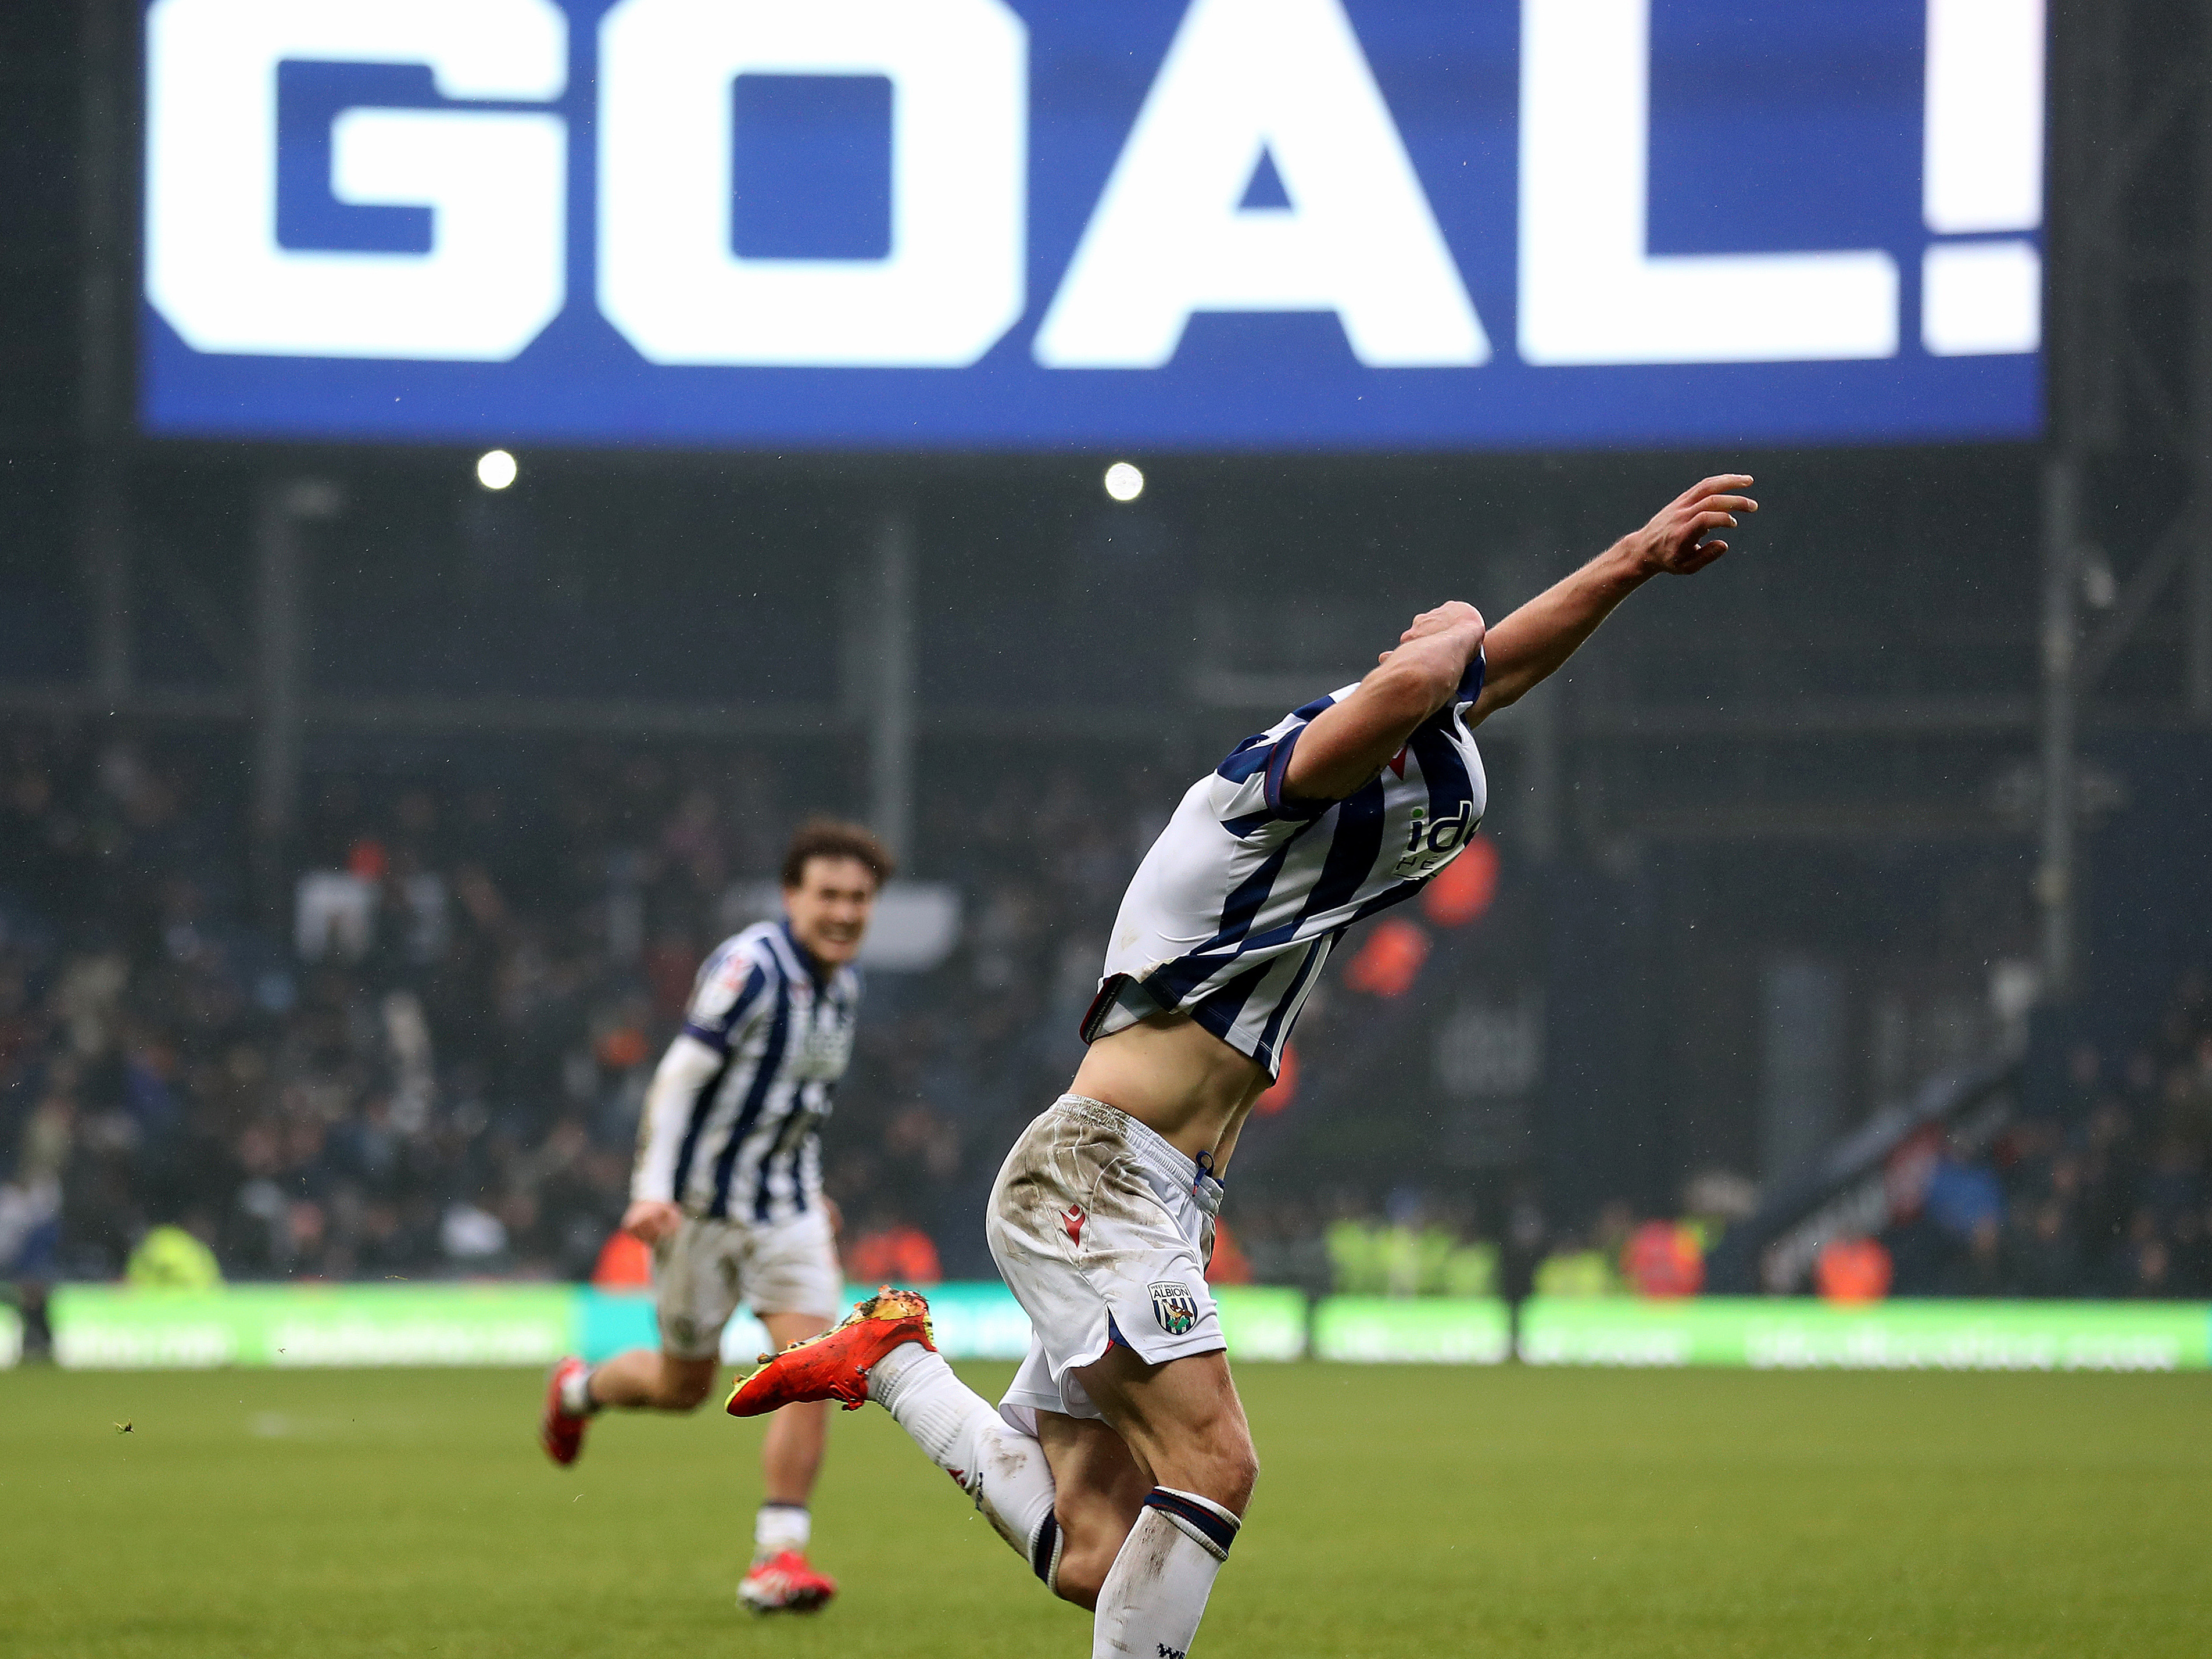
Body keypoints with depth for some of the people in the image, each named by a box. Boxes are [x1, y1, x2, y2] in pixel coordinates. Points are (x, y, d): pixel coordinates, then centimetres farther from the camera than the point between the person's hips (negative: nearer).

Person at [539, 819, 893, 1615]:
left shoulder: (843, 982, 5)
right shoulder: (750, 967, -20)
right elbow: (678, 1077, -24)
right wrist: (652, 1187, -32)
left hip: (785, 1207, 6)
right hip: (701, 1206, -6)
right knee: (684, 1385, 9)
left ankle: (779, 1555, -10)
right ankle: (578, 1389, 44)